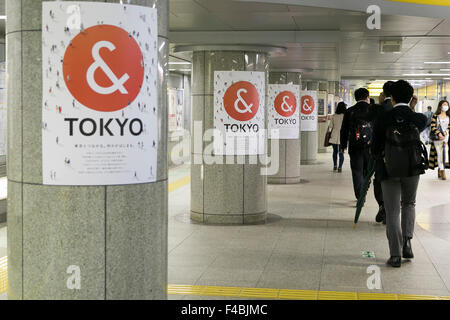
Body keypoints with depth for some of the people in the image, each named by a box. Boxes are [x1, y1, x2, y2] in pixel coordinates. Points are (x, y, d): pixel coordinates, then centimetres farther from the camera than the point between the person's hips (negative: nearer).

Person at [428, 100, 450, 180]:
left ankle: (439, 170, 12)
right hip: (437, 138, -4)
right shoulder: (435, 116, 0)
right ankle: (443, 172, -6)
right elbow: (433, 127, -5)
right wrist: (439, 134, -17)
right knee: (439, 154, -8)